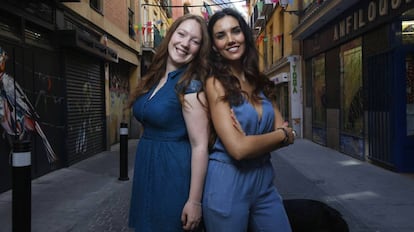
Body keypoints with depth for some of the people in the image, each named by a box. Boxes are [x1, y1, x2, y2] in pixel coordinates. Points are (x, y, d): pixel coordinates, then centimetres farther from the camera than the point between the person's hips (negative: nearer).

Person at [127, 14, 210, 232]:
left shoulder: (190, 85, -16)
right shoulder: (153, 78, 6)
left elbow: (200, 146, -19)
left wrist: (194, 200, -20)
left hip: (174, 173, -7)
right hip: (146, 171, 7)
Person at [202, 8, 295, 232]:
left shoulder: (262, 83, 6)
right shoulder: (215, 83, -12)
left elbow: (285, 133, 2)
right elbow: (237, 148, -20)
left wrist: (252, 140, -17)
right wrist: (282, 135, -6)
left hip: (264, 181, 5)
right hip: (227, 184, -5)